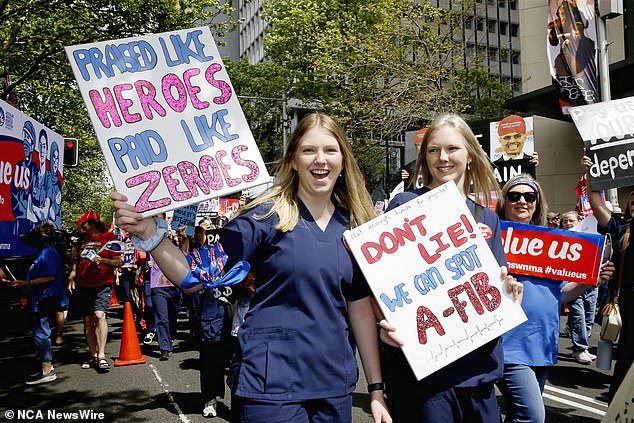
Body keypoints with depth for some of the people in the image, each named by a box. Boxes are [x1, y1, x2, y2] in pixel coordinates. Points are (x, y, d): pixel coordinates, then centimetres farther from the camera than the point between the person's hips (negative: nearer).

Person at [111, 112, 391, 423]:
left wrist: (376, 389, 7)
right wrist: (148, 232, -27)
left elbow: (361, 311, 7)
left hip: (334, 384, 5)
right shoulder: (267, 215, -8)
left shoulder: (353, 226, 4)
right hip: (272, 383, -4)